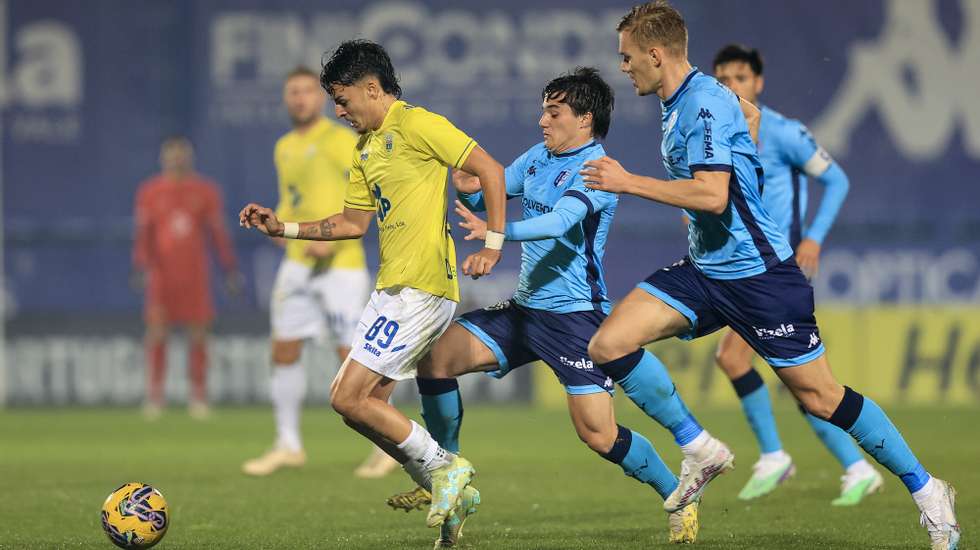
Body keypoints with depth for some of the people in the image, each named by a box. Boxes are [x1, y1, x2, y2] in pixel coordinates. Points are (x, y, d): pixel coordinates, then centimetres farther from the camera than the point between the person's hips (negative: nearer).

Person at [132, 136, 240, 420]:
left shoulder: (206, 191, 7)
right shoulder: (150, 192, 5)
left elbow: (218, 234, 9)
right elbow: (142, 233, 4)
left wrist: (230, 269, 5)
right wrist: (140, 266, -8)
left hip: (195, 276, 1)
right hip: (161, 276, -1)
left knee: (198, 336, -1)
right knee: (156, 334, -5)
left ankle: (198, 397, 5)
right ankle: (154, 395, 1)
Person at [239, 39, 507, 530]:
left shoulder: (416, 124, -9)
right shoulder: (365, 147, 19)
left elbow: (490, 170, -13)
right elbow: (354, 222, 26)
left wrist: (493, 244, -19)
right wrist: (283, 228, 20)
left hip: (421, 287, -10)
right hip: (392, 288, 10)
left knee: (349, 398, -13)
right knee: (359, 403, 7)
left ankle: (443, 468, -2)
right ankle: (444, 487, 13)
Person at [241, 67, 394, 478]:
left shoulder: (341, 140, -8)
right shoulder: (285, 148, 15)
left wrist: (332, 237, -23)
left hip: (341, 264, -7)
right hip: (298, 264, 7)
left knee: (352, 356, -7)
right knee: (284, 352, 6)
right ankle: (288, 446, 18)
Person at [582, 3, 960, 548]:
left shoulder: (706, 102, -19)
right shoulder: (678, 105, 11)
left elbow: (712, 196, -29)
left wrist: (627, 182, -24)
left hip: (756, 273, -9)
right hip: (705, 270, 9)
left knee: (820, 396, -4)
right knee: (608, 345, -6)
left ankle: (926, 490, 10)